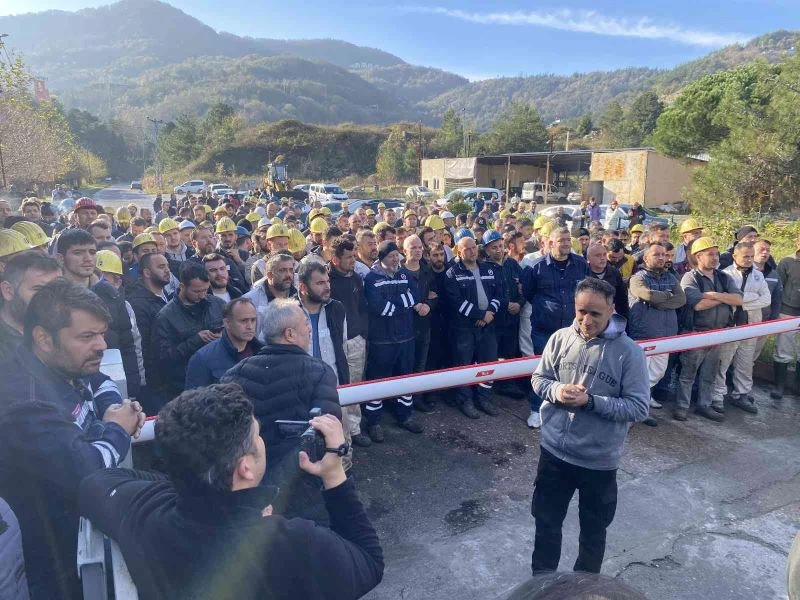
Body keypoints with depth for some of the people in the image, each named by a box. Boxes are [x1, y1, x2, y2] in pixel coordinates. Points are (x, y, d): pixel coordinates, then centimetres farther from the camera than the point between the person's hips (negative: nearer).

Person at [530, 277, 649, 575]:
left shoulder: (629, 351, -16)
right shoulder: (560, 338, -7)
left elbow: (639, 408, -15)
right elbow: (539, 378, 4)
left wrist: (591, 401, -26)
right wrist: (556, 391, -18)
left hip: (599, 459, -2)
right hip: (555, 450, 3)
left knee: (593, 530, 20)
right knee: (546, 520, 20)